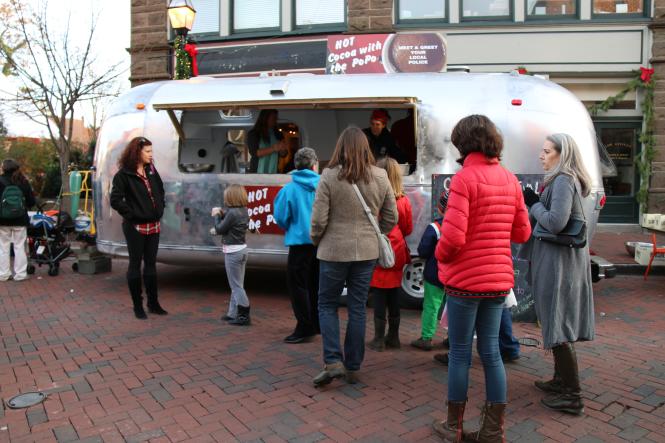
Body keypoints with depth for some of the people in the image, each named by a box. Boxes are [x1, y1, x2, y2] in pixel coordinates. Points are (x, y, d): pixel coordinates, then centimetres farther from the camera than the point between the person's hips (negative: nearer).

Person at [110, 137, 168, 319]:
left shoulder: (151, 171, 8)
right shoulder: (124, 174, -11)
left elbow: (160, 191, 21)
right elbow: (116, 200, -15)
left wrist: (160, 209, 11)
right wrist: (131, 214, -13)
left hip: (154, 226, 6)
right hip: (135, 227, -6)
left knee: (151, 264, 13)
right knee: (135, 265, 6)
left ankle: (153, 303, 24)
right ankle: (137, 306, 16)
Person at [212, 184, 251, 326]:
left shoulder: (232, 213, -21)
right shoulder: (244, 211, 5)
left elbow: (219, 230, -11)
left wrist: (217, 215, 2)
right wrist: (222, 214, 5)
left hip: (233, 252, -9)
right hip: (241, 249, 9)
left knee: (236, 285, -1)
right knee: (237, 284, 15)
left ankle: (244, 316, 4)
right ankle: (233, 313, 25)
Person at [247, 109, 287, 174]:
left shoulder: (277, 134, 11)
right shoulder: (253, 134, 1)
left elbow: (283, 154, 13)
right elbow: (254, 153, -9)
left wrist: (282, 149, -11)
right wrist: (273, 149, -18)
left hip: (274, 172, 3)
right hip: (258, 172, -3)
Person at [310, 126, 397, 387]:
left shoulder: (329, 176, -11)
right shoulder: (380, 177, 0)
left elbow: (319, 219, -11)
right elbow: (391, 218, 5)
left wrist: (316, 240, 8)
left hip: (334, 250, -3)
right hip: (367, 252, 3)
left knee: (327, 304, 13)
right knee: (357, 308, 12)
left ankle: (333, 362, 3)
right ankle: (353, 367, 21)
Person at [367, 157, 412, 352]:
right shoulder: (404, 201, -2)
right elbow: (408, 229, 5)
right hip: (397, 254, 4)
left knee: (379, 299, 3)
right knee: (394, 298, 14)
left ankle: (379, 339, 9)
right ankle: (393, 337, 24)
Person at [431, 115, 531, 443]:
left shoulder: (464, 178, -14)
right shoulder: (510, 179, 6)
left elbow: (453, 237, -22)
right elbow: (522, 233, 10)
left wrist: (440, 256, -2)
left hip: (465, 280, -6)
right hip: (499, 279, 6)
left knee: (460, 353, 7)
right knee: (491, 351, 12)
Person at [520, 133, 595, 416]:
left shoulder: (563, 181, -16)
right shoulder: (565, 180, 14)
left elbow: (555, 223, -25)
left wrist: (534, 203, -11)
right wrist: (534, 203, 1)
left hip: (558, 263, -10)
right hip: (564, 261, 10)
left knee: (557, 327, -3)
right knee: (559, 324, 18)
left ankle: (572, 396, 5)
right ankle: (561, 382, 31)